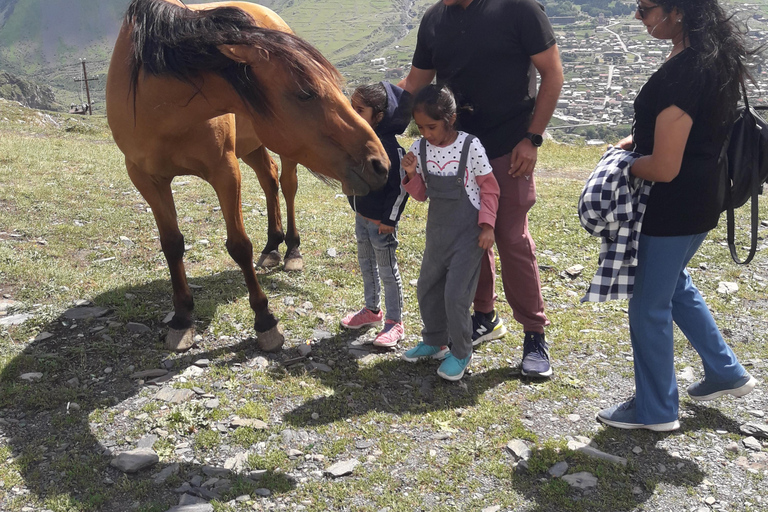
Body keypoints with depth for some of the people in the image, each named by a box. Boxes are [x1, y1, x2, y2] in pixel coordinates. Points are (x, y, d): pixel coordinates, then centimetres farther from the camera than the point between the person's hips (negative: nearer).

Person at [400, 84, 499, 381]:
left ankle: (461, 353, 16)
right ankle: (435, 342, 36)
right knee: (426, 289, 15)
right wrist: (411, 175, -13)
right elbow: (421, 194, 7)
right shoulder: (420, 149, -2)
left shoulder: (471, 146, -15)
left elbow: (490, 188, -6)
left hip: (468, 233, -6)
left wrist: (487, 225, -11)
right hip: (437, 231, 6)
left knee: (456, 295, -5)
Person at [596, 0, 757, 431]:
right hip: (703, 197, 10)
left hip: (675, 206, -10)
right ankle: (727, 372, 40)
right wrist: (640, 140, 8)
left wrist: (624, 163, -7)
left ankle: (655, 410, 24)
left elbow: (663, 168, -26)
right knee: (675, 285, 28)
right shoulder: (715, 56, 3)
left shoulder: (681, 74, -27)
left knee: (649, 305, 6)